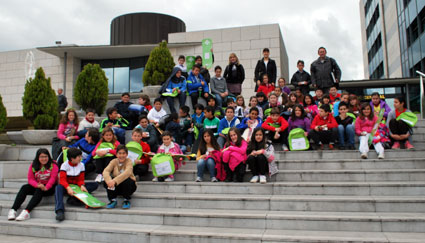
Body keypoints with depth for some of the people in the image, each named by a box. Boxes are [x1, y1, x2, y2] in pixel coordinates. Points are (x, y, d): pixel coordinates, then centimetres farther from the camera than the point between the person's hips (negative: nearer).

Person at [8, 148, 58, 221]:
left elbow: (53, 178, -16)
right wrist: (37, 185, -24)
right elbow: (30, 179, -2)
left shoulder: (53, 165, -7)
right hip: (36, 186, 4)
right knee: (24, 188, -20)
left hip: (50, 187, -4)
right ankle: (13, 210, -27)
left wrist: (46, 187, -33)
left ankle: (26, 212, -41)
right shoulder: (33, 165, 3)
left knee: (39, 191, -33)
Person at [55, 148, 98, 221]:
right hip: (66, 186, -3)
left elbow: (81, 179, -1)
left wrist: (82, 186, -26)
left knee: (95, 185, -19)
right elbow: (62, 180, -20)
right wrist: (68, 188, -40)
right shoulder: (64, 165, -8)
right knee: (58, 188, -38)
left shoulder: (81, 165, 1)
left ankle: (73, 198, -37)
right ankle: (59, 211, -52)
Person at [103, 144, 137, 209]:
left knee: (126, 180, -36)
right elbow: (105, 171, -22)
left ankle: (126, 200, -11)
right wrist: (109, 181, -44)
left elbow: (127, 173, -35)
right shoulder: (114, 161, -5)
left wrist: (115, 181, -49)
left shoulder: (129, 161, -15)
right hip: (116, 187, 3)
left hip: (128, 185, -2)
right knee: (106, 181, -24)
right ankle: (113, 200, -7)